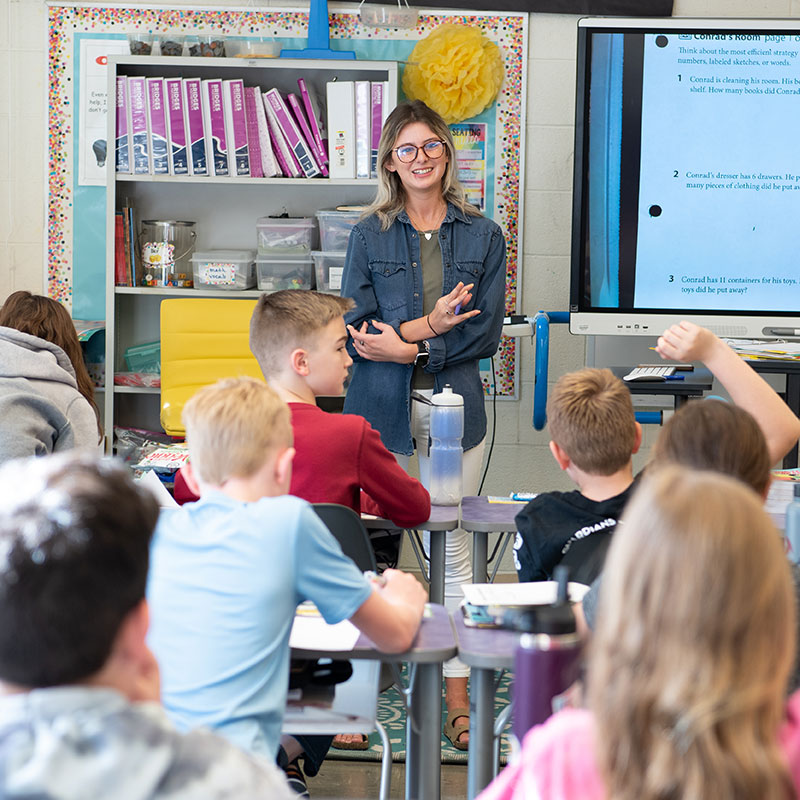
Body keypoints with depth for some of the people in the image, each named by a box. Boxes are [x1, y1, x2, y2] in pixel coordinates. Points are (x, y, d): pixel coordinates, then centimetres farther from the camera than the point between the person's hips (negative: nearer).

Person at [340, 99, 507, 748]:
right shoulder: (370, 235, 6)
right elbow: (357, 331, -1)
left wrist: (407, 344, -9)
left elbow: (486, 333, 0)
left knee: (452, 549, 3)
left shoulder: (483, 236, 7)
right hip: (382, 408, 0)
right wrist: (429, 324, -13)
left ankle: (458, 699, 9)